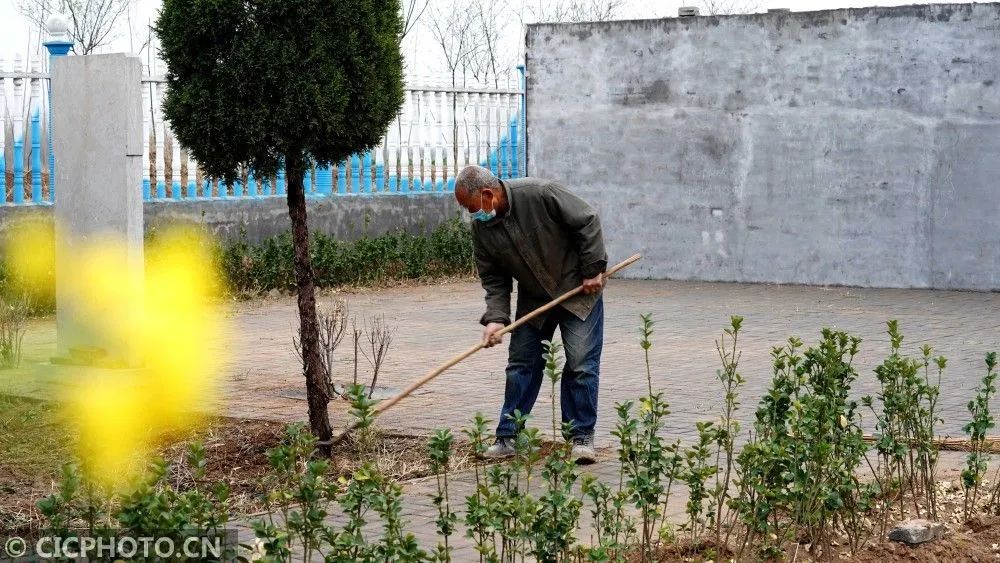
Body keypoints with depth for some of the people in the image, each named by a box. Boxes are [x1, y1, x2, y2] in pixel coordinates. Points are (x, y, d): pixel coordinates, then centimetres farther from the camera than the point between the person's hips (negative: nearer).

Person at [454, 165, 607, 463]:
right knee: (521, 364, 4)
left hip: (579, 289, -5)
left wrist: (593, 269, -17)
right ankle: (507, 437, 10)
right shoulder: (481, 228, -9)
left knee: (582, 364, -7)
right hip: (533, 299, 5)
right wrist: (496, 317, -17)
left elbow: (587, 222, -18)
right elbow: (493, 279, -3)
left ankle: (582, 436, 3)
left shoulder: (540, 194, -26)